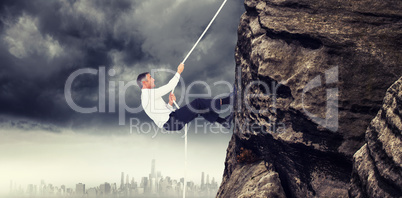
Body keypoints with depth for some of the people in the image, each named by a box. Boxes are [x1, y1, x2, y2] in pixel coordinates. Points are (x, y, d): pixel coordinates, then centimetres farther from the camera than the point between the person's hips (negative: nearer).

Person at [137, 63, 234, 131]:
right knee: (197, 103, -13)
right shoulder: (149, 93, -12)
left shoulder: (147, 96, 22)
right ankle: (225, 100, -4)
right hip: (170, 122, -10)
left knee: (199, 109, 6)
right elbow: (169, 86, -11)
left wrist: (170, 103, 2)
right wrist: (179, 72, -1)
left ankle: (223, 121, 7)